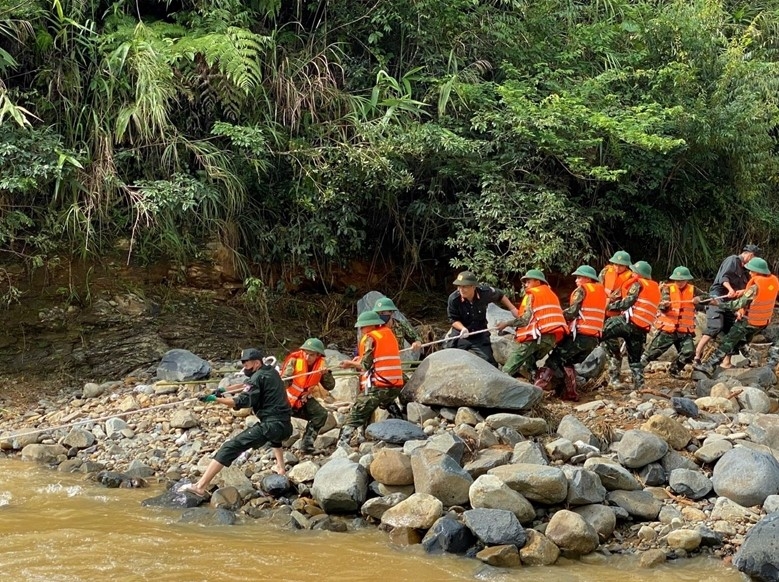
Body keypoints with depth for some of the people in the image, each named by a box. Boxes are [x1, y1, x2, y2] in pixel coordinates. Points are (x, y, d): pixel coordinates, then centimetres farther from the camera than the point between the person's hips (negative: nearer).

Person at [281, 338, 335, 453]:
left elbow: (330, 387, -11)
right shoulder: (295, 360, -22)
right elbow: (285, 381, -27)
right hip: (287, 397, -3)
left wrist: (326, 373, -29)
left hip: (304, 399, 4)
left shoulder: (320, 364, -10)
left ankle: (307, 442, -4)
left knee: (321, 414, -15)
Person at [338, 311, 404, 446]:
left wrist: (350, 363, 7)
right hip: (396, 385, 7)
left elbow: (365, 365, -9)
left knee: (356, 415, -3)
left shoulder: (370, 338, -5)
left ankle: (342, 443, -11)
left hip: (376, 385, -7)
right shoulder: (389, 333, 16)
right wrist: (359, 360, 16)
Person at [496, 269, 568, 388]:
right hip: (552, 337, 7)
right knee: (528, 361, 22)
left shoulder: (532, 294, 1)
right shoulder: (551, 294, 23)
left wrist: (506, 324, 1)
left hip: (535, 335, -7)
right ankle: (543, 374, -1)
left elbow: (525, 319, -9)